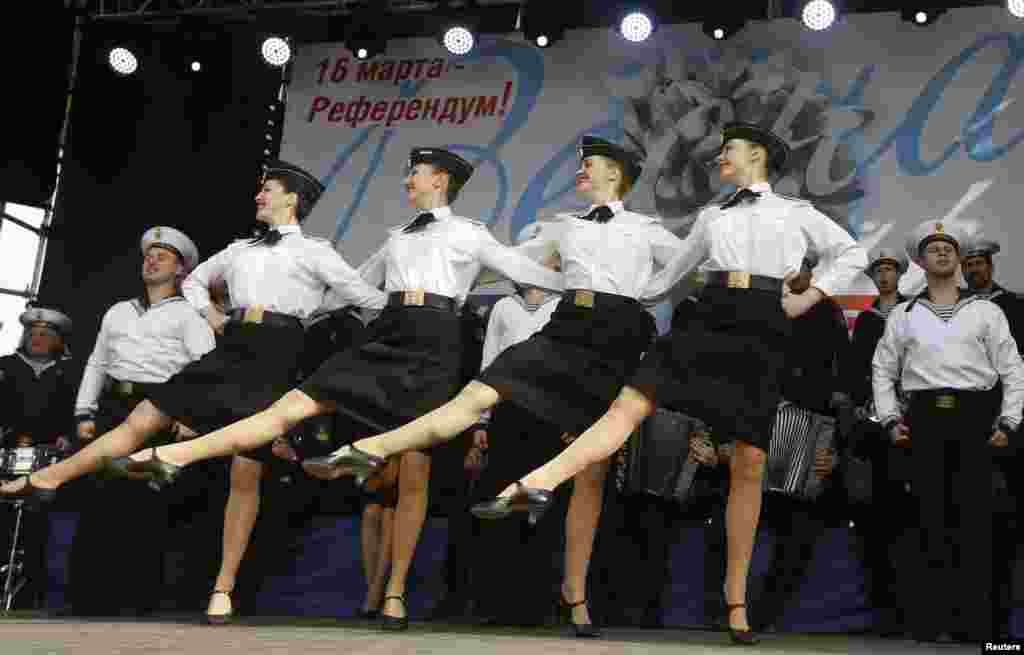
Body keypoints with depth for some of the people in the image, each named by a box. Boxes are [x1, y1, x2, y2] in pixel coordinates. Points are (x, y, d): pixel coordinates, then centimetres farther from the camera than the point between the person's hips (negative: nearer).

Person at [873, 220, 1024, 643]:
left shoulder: (986, 311, 12)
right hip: (924, 417, 1)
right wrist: (890, 419, 3)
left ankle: (973, 623, 3)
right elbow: (882, 370, 14)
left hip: (974, 416, 0)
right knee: (930, 517, 0)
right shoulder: (903, 314, 15)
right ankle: (928, 622, 5)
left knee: (974, 517, -3)